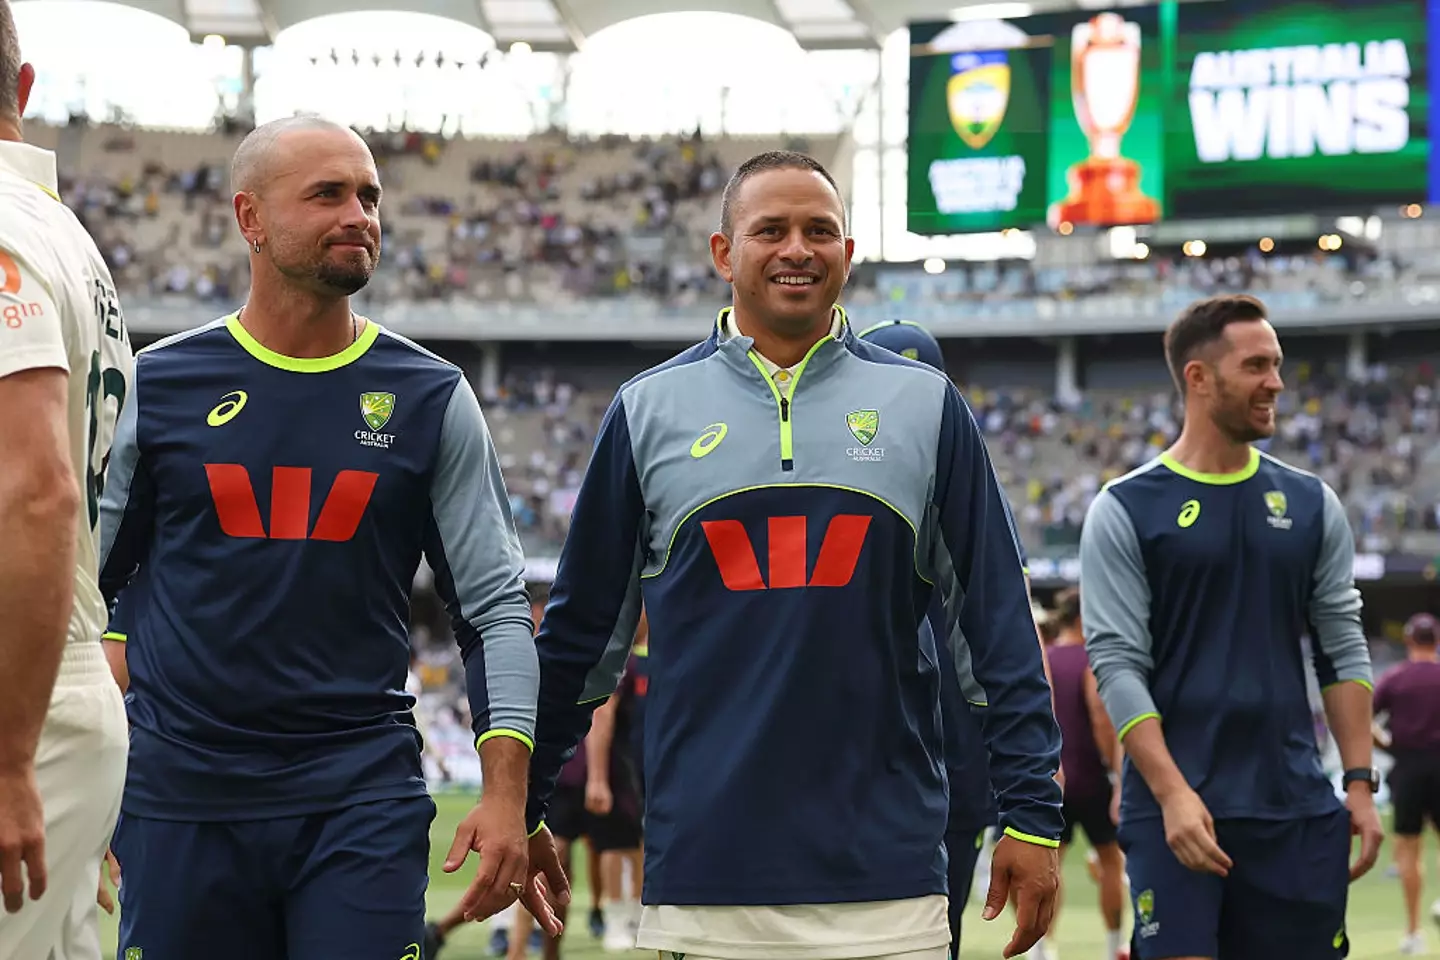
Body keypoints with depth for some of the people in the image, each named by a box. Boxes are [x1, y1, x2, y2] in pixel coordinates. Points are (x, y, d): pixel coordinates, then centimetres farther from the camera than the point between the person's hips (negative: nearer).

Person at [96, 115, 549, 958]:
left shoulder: (431, 399, 4)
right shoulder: (160, 385, 4)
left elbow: (496, 609, 4)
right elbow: (85, 584, 11)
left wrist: (505, 796, -6)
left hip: (364, 798, 0)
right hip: (180, 799, 1)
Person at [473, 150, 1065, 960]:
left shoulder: (925, 406, 6)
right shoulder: (650, 409, 6)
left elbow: (999, 623, 5)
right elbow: (581, 628, 12)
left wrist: (1033, 813, 0)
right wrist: (523, 808, 12)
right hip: (706, 874, 0)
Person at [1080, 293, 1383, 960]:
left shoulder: (1311, 504, 11)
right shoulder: (1125, 511, -1)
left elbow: (1343, 649, 12)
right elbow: (1117, 665, -7)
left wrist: (1360, 783, 2)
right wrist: (1173, 793, -17)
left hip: (1297, 806, 4)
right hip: (1175, 805, -4)